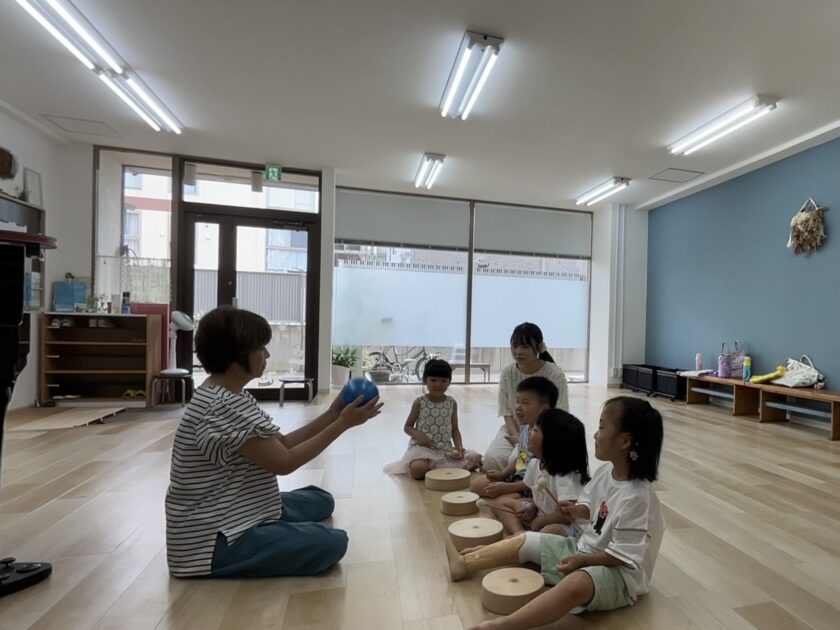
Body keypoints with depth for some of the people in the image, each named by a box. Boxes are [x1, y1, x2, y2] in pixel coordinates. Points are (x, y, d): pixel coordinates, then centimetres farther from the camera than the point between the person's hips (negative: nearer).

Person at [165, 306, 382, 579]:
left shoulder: (231, 396, 4)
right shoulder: (222, 407, -28)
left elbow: (281, 444, 4)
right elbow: (284, 462, -23)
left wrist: (332, 414, -4)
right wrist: (342, 423, -19)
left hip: (236, 514, 10)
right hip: (215, 538, -9)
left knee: (320, 500, 18)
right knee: (332, 542, -19)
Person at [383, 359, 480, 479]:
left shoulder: (452, 403, 5)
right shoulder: (419, 403, -2)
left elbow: (455, 429, 10)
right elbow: (407, 427, 4)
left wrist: (459, 447, -7)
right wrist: (418, 435, -17)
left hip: (446, 449, 4)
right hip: (422, 447, -3)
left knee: (476, 459, -14)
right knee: (418, 470, -35)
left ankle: (434, 467, -6)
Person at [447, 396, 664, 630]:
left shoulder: (638, 498, -28)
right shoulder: (605, 471, -4)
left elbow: (624, 555, -24)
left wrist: (581, 560, -23)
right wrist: (577, 510, -7)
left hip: (620, 573, -9)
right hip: (584, 548, 9)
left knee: (577, 583, -42)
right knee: (524, 540, 7)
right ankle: (463, 564, 18)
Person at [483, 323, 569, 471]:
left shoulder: (555, 374, -13)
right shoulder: (508, 373, -4)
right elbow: (507, 411, 0)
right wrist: (516, 436, -17)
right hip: (514, 430, 3)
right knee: (491, 460, -23)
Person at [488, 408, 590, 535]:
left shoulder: (566, 477, -27)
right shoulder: (535, 464, -3)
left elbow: (567, 515, -31)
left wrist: (538, 522, -17)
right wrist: (532, 508, -6)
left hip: (568, 526, -9)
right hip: (540, 515, 9)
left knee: (551, 532, -42)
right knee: (501, 502, 6)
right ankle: (519, 534, -17)